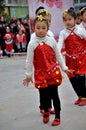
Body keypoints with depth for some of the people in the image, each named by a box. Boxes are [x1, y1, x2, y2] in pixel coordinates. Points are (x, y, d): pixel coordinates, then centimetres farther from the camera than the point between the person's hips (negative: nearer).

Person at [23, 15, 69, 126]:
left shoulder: (51, 40, -1)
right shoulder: (32, 43, -6)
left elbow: (58, 55, 8)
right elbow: (29, 60, -1)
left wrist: (64, 67, 10)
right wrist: (28, 75, 3)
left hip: (53, 72, 0)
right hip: (40, 73, 0)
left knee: (54, 95, 2)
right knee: (44, 95, 9)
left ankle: (57, 117, 15)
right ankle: (46, 112, 36)